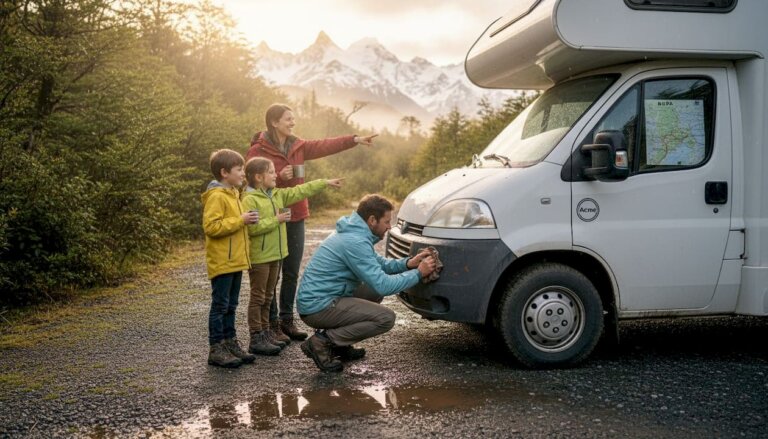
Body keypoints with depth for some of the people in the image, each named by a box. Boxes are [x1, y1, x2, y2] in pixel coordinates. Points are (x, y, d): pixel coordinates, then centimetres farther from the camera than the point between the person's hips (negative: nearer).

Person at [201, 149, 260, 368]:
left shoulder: (232, 194, 14)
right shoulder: (216, 196, -16)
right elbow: (211, 227, -24)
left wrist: (246, 219, 6)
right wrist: (240, 220, -22)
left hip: (235, 260, 9)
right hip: (222, 262, -9)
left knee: (231, 306, 15)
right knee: (220, 306, -3)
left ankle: (230, 343, 23)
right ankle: (216, 350, 4)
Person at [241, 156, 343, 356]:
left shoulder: (278, 195, 10)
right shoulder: (250, 200, -16)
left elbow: (300, 191, 15)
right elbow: (252, 228, -25)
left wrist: (325, 182, 15)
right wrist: (276, 220, -19)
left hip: (275, 255, 8)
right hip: (259, 257, -8)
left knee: (268, 297, 16)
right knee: (258, 298, -2)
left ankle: (266, 332, 25)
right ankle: (256, 339, 2)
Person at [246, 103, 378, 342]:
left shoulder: (298, 146, 10)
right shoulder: (258, 150, -8)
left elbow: (325, 146, 1)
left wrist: (355, 139, -8)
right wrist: (279, 177, -22)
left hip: (295, 217, 6)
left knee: (292, 273, 10)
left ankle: (287, 319, 20)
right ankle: (270, 321, 11)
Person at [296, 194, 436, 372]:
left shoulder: (353, 233, 10)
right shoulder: (355, 242, -21)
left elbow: (380, 264, 21)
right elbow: (383, 286, -22)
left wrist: (408, 263, 4)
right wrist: (418, 273, -11)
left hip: (313, 299, 10)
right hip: (318, 307, -10)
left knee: (374, 291, 20)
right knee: (386, 318, -14)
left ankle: (340, 344, 14)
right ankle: (322, 342, -10)